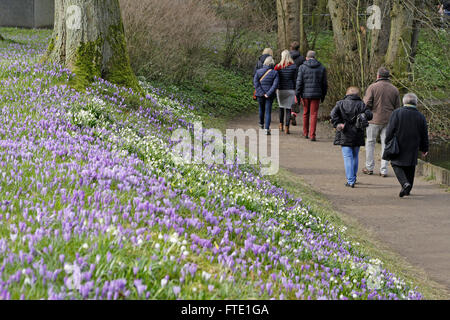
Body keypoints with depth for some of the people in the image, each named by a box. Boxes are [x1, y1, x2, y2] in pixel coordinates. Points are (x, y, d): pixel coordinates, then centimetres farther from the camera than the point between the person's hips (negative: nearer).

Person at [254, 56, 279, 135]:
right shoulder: (275, 73, -7)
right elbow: (275, 84, -15)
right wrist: (268, 94, -14)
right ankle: (267, 129, -11)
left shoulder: (258, 71, -3)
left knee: (261, 109, 24)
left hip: (260, 94, 2)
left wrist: (261, 93, -13)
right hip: (270, 96, -2)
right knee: (268, 111, 0)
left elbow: (255, 82, -11)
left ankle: (261, 124, 44)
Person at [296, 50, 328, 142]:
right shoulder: (322, 68, 2)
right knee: (314, 115, 2)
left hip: (305, 94, 0)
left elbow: (299, 82, -7)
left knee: (305, 113, 17)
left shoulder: (302, 67, -3)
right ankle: (312, 135, -5)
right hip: (316, 95, 0)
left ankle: (305, 133, 25)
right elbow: (324, 84, 5)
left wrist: (297, 95, -1)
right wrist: (323, 96, 15)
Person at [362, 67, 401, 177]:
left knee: (370, 143, 12)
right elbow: (398, 108, 5)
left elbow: (367, 104, -13)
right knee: (386, 144, 7)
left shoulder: (372, 87, -8)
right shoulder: (394, 90, 4)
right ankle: (384, 170, 5)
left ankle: (369, 168, 15)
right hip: (389, 120, 3)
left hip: (374, 119, -2)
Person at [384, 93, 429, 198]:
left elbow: (390, 130, -11)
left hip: (399, 146, -3)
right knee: (410, 168, 14)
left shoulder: (397, 113, -9)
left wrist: (388, 142, 2)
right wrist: (424, 149, 18)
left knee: (397, 165, 6)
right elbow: (424, 135, 7)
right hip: (413, 150, 3)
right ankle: (408, 189, 18)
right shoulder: (421, 117, 0)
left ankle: (405, 183, -17)